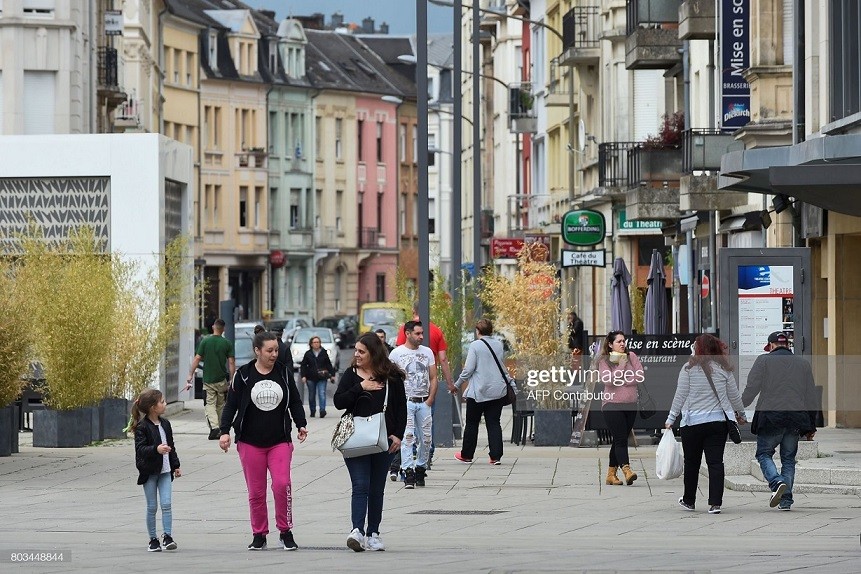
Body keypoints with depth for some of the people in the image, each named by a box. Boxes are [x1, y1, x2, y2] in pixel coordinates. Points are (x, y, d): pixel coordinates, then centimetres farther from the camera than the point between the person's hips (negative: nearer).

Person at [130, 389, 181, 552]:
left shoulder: (165, 424, 9)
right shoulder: (142, 427, -12)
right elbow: (140, 449, -20)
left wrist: (176, 465, 17)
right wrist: (156, 449, -35)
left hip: (165, 471, 5)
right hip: (149, 471, -5)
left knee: (166, 504, -6)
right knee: (152, 507, 3)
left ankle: (167, 537, -4)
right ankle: (153, 540, 11)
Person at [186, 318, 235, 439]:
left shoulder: (205, 341, -4)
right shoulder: (227, 343, -2)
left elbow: (197, 359, -5)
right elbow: (231, 362, -5)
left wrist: (191, 375, 1)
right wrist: (232, 379, 1)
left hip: (208, 379, -1)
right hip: (222, 379, 1)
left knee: (210, 403, -1)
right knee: (220, 405, 14)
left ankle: (214, 427, -21)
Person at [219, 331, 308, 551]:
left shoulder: (283, 374, 7)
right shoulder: (243, 375, 0)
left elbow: (295, 402, 14)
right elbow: (231, 405, 1)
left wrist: (301, 425, 2)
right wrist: (225, 431, -7)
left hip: (279, 441, 1)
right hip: (250, 442, -1)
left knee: (282, 484, -14)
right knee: (256, 491, 2)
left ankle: (286, 531, -2)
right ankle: (259, 535, 13)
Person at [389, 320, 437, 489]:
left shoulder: (427, 352, 10)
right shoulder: (397, 353, 0)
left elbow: (433, 378, 12)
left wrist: (430, 399, 1)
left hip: (424, 401, 4)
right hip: (405, 401, -4)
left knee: (426, 437, 2)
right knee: (407, 435, -13)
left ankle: (421, 468, 16)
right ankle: (408, 471, -17)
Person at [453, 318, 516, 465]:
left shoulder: (475, 345, -9)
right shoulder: (499, 344, 5)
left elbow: (468, 369, -10)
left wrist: (457, 385, 1)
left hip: (478, 392, -4)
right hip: (497, 391, 4)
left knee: (472, 424, 8)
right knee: (494, 423, 5)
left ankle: (466, 455, 17)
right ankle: (496, 456, -3)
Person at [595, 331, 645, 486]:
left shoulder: (631, 356, 8)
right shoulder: (604, 361, -1)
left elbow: (641, 377, -1)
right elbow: (608, 380, -16)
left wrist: (621, 380, -10)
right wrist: (621, 366, -11)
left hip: (630, 405, 5)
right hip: (612, 405, -5)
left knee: (620, 440, 8)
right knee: (621, 439, -15)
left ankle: (611, 474, 14)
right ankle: (627, 470, -27)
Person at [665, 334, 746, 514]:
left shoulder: (689, 368, -6)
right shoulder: (724, 369, 2)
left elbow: (680, 396, -5)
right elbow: (734, 396, 10)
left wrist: (671, 418, 4)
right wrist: (741, 414, 26)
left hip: (692, 422, -2)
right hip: (718, 422, 2)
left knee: (691, 462, 12)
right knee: (715, 462, 1)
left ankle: (688, 500, 25)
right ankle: (715, 503, -7)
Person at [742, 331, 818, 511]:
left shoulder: (764, 360, 2)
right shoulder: (803, 364, 14)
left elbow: (751, 389, -6)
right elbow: (811, 397, 15)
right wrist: (811, 427, 20)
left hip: (770, 416, -3)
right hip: (796, 418, 3)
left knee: (764, 454, 7)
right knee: (788, 459, 11)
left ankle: (777, 482, -18)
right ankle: (786, 500, 4)